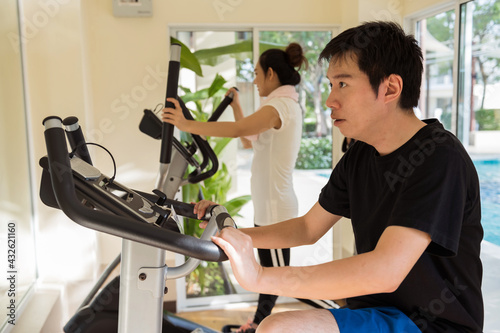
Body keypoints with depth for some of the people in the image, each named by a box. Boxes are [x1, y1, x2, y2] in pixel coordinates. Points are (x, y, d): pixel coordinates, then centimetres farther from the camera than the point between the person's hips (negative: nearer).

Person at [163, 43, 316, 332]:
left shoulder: (282, 104, -15)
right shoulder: (285, 105, 17)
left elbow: (238, 129, -31)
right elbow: (249, 140, 20)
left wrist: (187, 125, -30)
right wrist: (236, 106, 15)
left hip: (275, 208, -10)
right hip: (269, 205, 10)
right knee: (270, 274, 18)